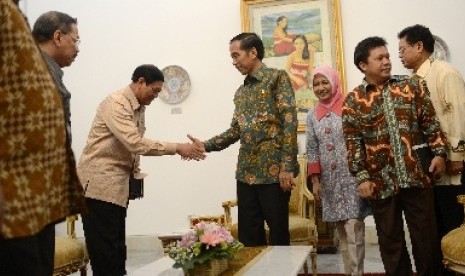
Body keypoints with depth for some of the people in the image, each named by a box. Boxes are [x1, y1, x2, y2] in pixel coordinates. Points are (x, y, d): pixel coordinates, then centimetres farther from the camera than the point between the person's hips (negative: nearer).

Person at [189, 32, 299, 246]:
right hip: (246, 172, 7)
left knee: (278, 232, 2)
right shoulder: (241, 92, 18)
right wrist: (206, 145, 5)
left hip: (274, 170, -6)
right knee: (248, 235, 9)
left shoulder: (277, 77, -3)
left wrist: (287, 166, -18)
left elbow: (289, 121, -11)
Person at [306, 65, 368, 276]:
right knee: (341, 230, 10)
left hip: (352, 177, -4)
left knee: (354, 229, -7)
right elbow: (312, 150, 9)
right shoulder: (312, 115, 9)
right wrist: (315, 180, 3)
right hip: (330, 181, 4)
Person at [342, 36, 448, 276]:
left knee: (426, 235, 8)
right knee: (390, 239, 10)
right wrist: (362, 177, -7)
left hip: (417, 175, 1)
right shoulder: (353, 101, 1)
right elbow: (353, 143, -1)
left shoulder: (411, 86, 6)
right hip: (381, 181, -1)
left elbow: (430, 123, 8)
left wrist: (439, 152, -3)